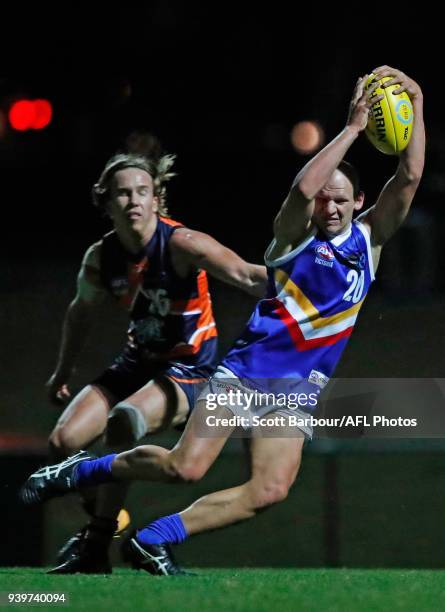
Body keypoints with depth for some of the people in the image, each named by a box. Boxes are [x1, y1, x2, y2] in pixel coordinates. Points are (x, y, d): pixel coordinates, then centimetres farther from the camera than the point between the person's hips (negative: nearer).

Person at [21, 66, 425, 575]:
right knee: (185, 467, -17)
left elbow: (409, 176, -3)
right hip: (247, 368, -4)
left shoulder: (369, 239, 8)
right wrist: (352, 127, -24)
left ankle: (153, 540, -4)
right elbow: (303, 188, -25)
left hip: (297, 393, 4)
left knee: (270, 491, -15)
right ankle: (82, 471, 8)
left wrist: (415, 105, -11)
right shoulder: (294, 235, -3)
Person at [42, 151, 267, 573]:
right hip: (138, 362, 6)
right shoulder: (100, 258, -4)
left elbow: (246, 277, -34)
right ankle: (107, 520, 19)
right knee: (63, 441, -9)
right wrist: (63, 372, 27)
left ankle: (97, 547, -25)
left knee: (125, 419, -34)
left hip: (190, 368, -6)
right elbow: (82, 312, 17)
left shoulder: (181, 244, -21)